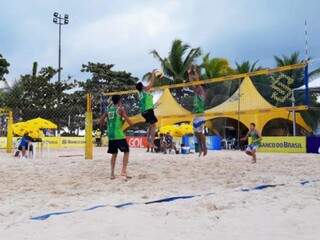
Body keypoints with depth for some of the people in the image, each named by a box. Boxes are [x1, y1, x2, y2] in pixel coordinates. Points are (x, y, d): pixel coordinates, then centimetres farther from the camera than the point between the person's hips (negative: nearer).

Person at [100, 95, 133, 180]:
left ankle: (112, 173, 11)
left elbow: (101, 120, 15)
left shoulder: (108, 109, 12)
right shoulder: (120, 109, -4)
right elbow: (128, 120, -12)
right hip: (119, 135, -6)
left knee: (114, 154, 16)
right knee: (126, 151, 7)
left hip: (110, 135, 6)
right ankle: (123, 171, -5)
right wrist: (131, 123, 8)